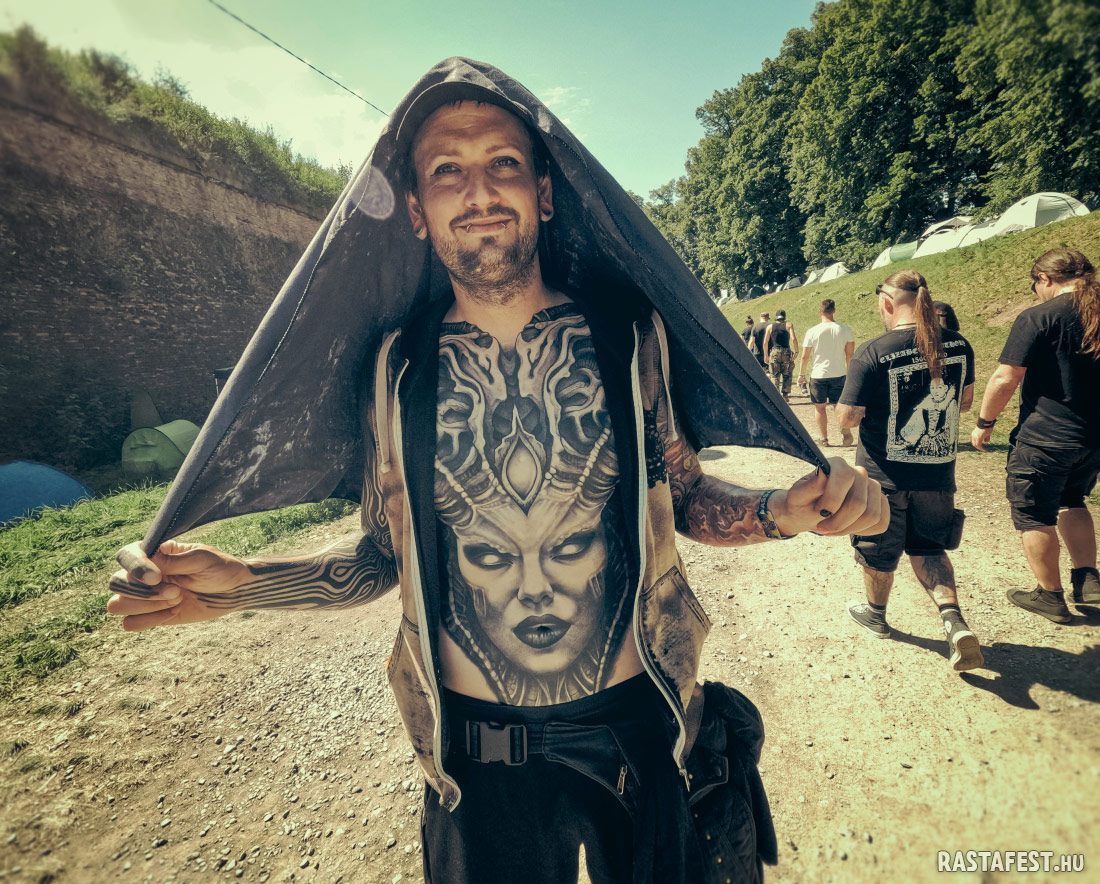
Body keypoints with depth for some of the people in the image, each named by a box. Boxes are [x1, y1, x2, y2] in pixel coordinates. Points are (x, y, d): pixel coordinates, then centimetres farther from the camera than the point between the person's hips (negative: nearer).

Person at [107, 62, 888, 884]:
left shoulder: (631, 337, -9)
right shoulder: (398, 371, -7)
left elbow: (684, 496, 0)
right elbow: (384, 554, 1)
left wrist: (779, 510, -19)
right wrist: (240, 583, -12)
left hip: (643, 732, 1)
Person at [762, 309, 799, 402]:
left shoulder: (770, 326, 6)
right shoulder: (789, 325, 2)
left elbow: (765, 343, 3)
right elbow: (793, 339, -11)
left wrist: (766, 355, 10)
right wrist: (796, 351, -2)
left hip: (774, 352, 1)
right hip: (786, 352, -1)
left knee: (775, 376, 8)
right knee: (787, 375, 11)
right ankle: (785, 395, 5)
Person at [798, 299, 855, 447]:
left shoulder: (812, 332, -7)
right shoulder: (845, 329, -2)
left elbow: (805, 356, -4)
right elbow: (850, 354, 3)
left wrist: (801, 374, 8)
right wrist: (849, 370, 17)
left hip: (818, 375, -2)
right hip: (839, 373, 2)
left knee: (819, 407, 10)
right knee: (839, 406, 14)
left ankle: (823, 438, 14)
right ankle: (846, 435, 14)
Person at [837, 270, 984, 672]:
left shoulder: (873, 353, -20)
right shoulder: (958, 345, -3)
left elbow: (847, 417, -18)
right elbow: (965, 401, 11)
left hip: (884, 474, -4)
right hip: (938, 472, 5)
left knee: (880, 550, 17)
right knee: (927, 547, 22)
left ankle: (876, 614, 39)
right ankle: (955, 622, 6)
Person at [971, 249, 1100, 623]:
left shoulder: (1037, 317, -15)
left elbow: (1005, 379, -19)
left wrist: (984, 423, -6)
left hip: (1044, 438, -7)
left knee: (1034, 515, 9)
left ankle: (1050, 596, 19)